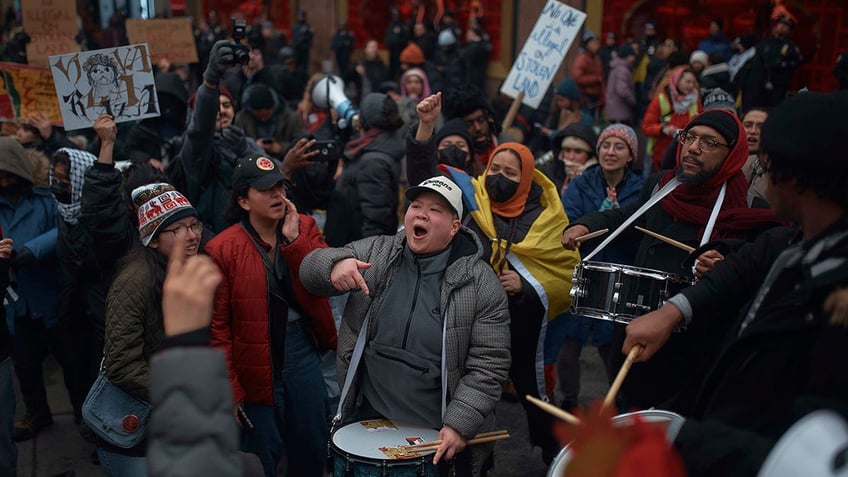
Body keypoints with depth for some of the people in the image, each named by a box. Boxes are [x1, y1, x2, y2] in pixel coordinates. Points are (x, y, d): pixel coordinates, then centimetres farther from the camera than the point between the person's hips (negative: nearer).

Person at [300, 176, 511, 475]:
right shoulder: (375, 252, -1)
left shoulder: (480, 283, -12)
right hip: (366, 417, 3)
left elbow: (488, 365, -13)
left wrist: (459, 424, -20)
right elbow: (310, 270, -3)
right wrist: (335, 263, -26)